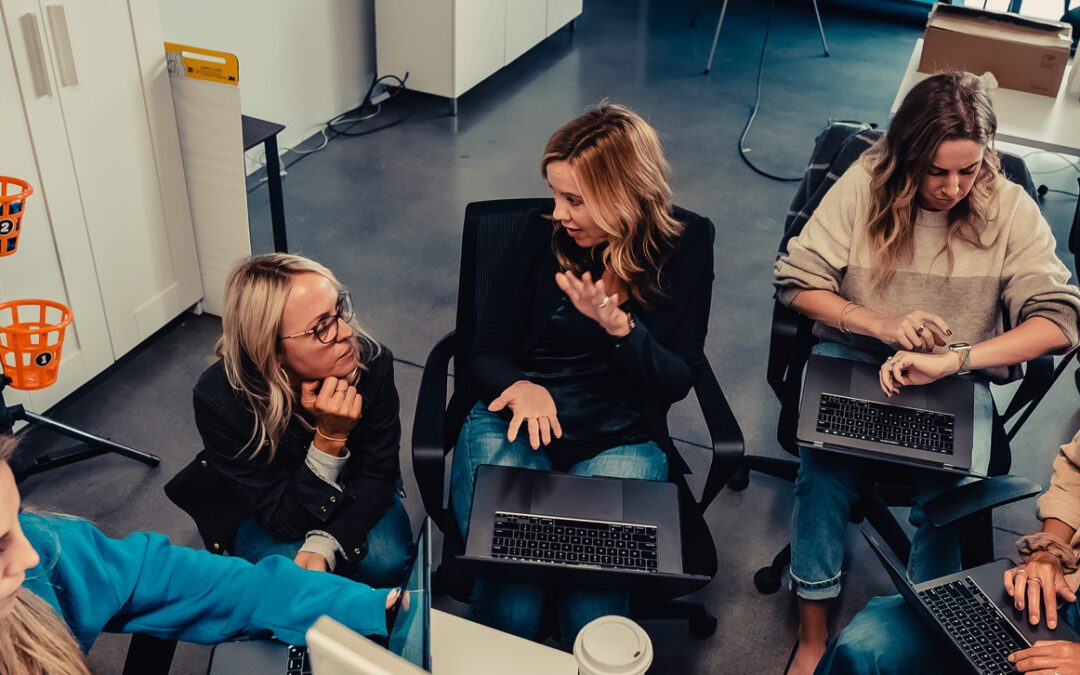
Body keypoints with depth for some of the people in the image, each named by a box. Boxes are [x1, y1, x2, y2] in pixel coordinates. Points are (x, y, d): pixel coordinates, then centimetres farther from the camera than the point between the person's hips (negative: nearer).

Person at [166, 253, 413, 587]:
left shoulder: (372, 362, -29)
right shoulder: (219, 399, -34)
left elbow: (376, 475, -18)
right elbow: (286, 519, -29)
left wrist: (323, 546, -35)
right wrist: (329, 439, -44)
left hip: (347, 491, 2)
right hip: (257, 501, -1)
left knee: (387, 560, -23)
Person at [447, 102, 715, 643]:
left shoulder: (686, 243, 1)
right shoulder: (544, 233, 2)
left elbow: (676, 381, -1)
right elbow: (487, 353, 5)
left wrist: (618, 325, -20)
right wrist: (520, 389, -19)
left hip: (620, 438, 0)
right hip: (517, 419, 0)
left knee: (594, 604, -26)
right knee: (508, 600, -24)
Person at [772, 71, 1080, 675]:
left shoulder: (1011, 210, -6)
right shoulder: (864, 186, -6)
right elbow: (796, 281, -4)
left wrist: (952, 359, -26)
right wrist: (884, 327, -18)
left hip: (960, 379, 1)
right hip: (852, 359, 0)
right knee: (824, 471, -26)